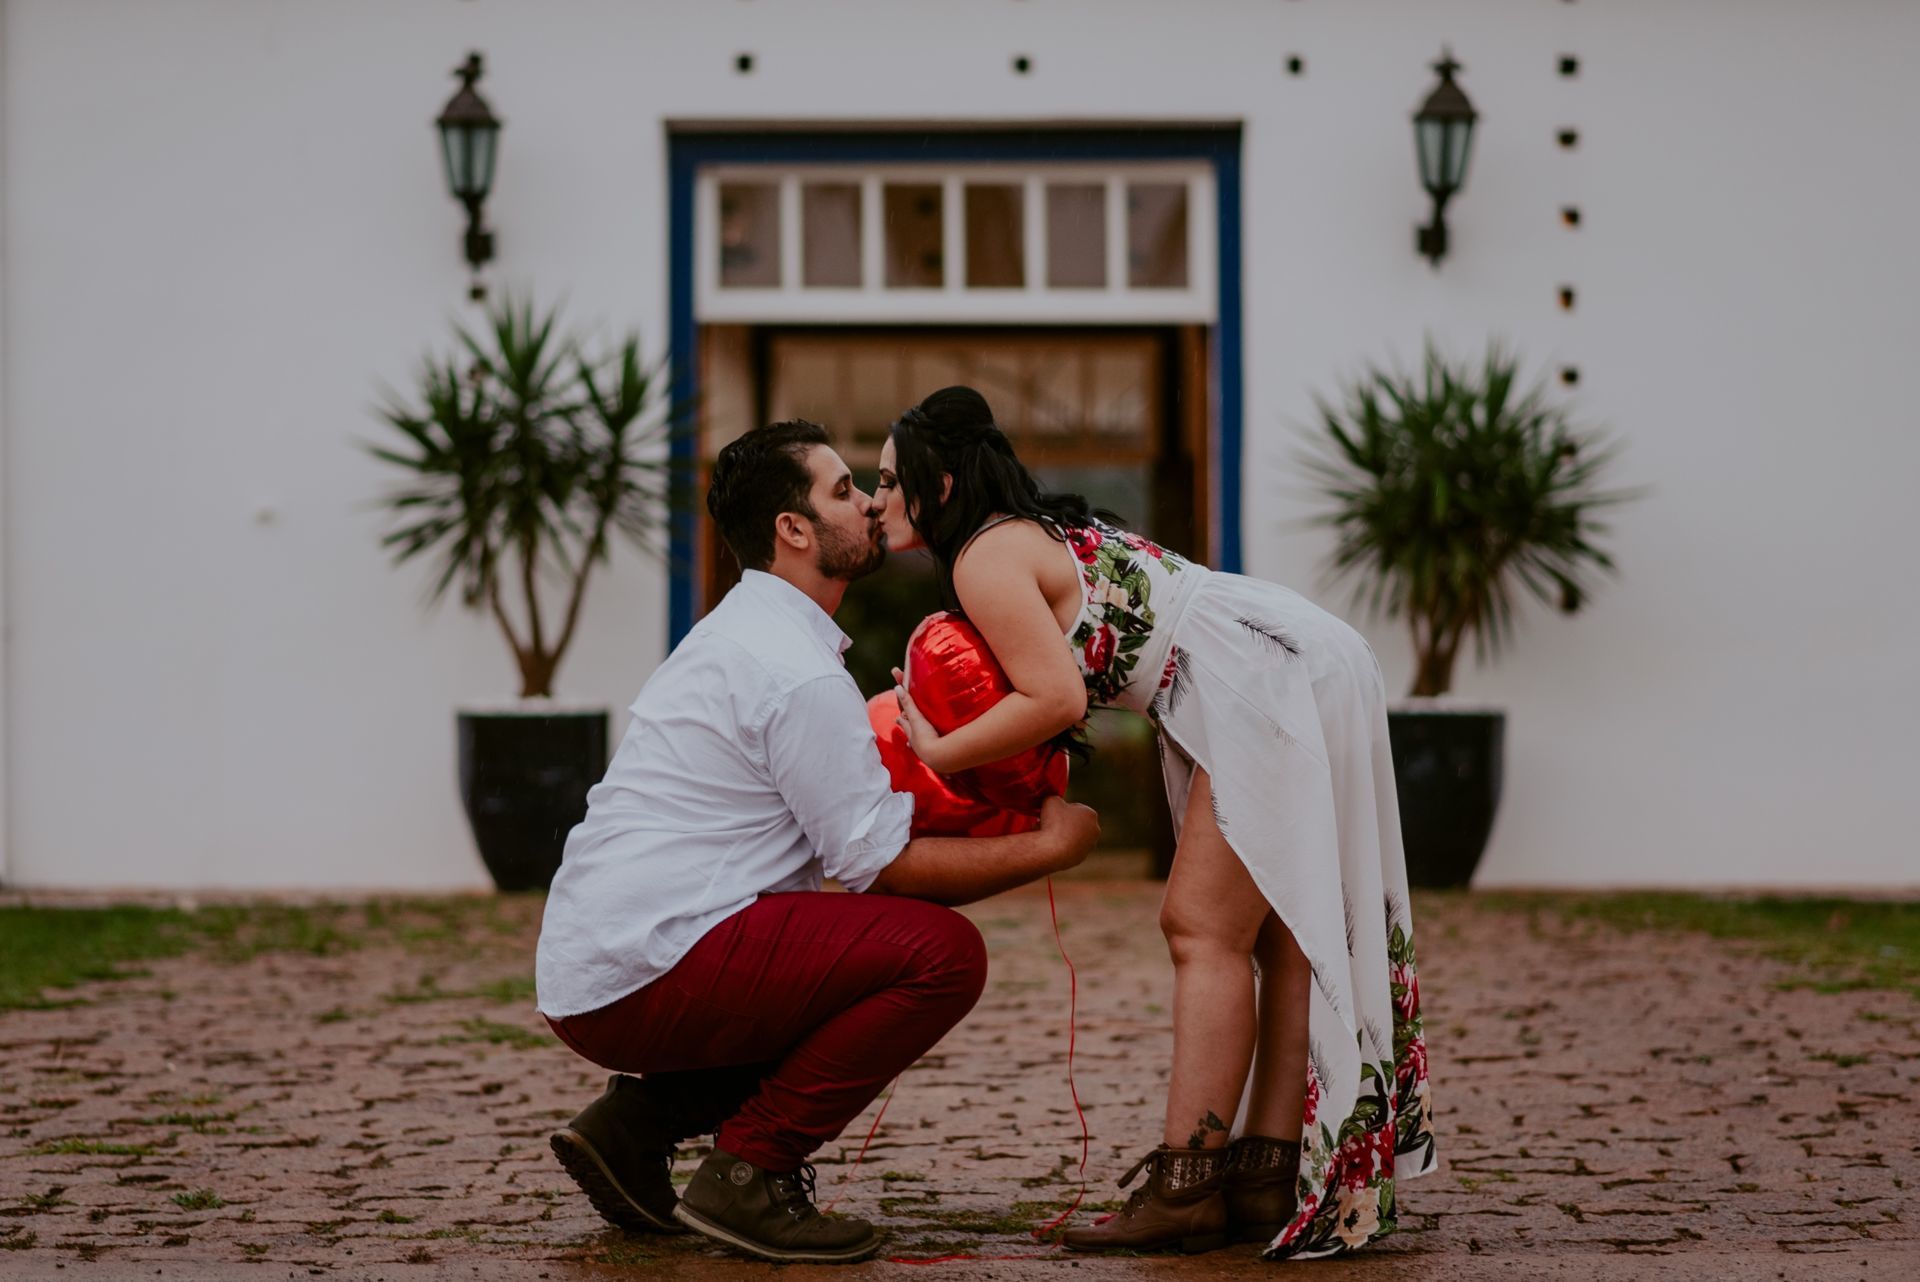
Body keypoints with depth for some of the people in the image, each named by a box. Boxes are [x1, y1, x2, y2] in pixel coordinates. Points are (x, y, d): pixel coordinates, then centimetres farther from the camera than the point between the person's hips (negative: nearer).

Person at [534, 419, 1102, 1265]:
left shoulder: (741, 635, 19)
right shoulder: (801, 675, -13)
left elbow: (859, 817, 22)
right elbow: (879, 863, -13)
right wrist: (1048, 849, -4)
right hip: (644, 977, -10)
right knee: (942, 953, -14)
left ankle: (635, 1122, 12)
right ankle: (748, 1171, -11)